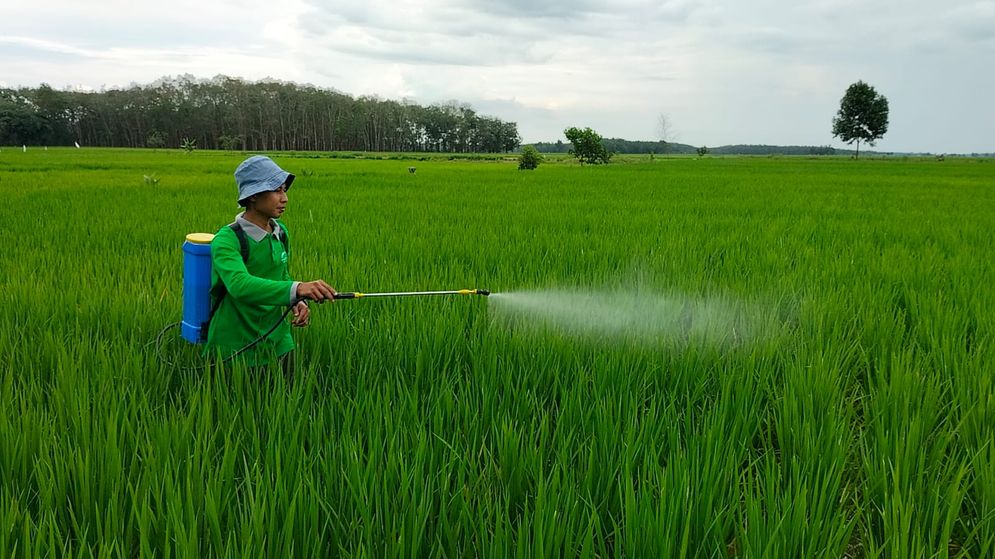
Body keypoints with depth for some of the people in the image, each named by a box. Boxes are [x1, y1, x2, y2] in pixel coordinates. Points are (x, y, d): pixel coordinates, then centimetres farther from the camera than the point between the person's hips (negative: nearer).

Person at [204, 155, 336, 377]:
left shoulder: (280, 232, 2)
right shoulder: (227, 239, -19)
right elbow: (239, 285, -37)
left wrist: (298, 302, -6)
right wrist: (296, 289, -50)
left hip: (278, 341, 6)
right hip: (235, 348, -6)